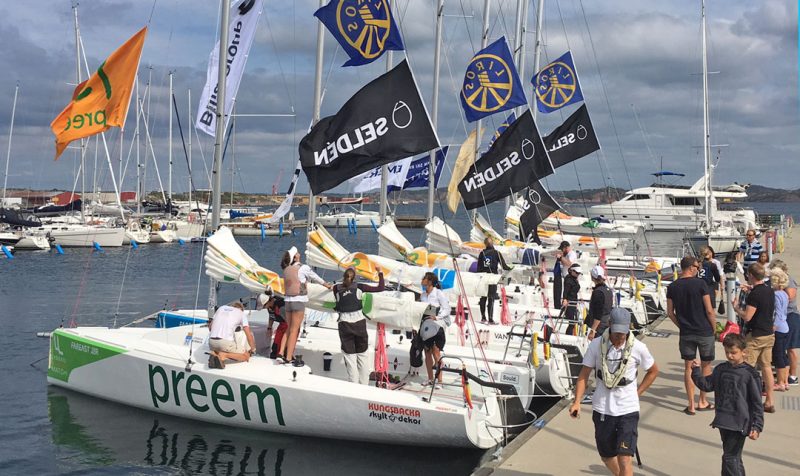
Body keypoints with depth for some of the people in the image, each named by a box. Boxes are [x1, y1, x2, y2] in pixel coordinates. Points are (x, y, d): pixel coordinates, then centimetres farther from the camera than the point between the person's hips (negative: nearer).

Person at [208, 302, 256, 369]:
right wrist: (253, 349, 25)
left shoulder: (221, 308, 25)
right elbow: (249, 334, 9)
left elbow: (211, 326, 28)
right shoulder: (241, 313, 14)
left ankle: (215, 354, 1)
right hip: (226, 341, -5)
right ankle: (224, 355, -13)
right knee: (246, 356, 12)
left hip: (212, 341, 5)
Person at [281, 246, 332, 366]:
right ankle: (289, 357, -1)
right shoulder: (303, 268, -6)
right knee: (294, 330, -1)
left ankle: (282, 354, 8)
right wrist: (327, 285, 24)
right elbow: (316, 278, 7)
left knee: (289, 329, 15)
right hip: (299, 301, -5)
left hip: (288, 301, 5)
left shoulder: (286, 269, 8)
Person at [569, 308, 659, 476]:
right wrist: (577, 401, -11)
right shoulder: (596, 345, -7)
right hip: (602, 409, 2)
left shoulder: (638, 348, -9)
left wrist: (637, 393, 4)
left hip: (628, 410, -2)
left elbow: (653, 371, 10)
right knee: (606, 456, 17)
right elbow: (584, 375, 0)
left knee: (624, 459, -12)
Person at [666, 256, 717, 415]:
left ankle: (691, 405, 8)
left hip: (686, 334, 3)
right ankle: (702, 401, 20)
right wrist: (714, 327, 3)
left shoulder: (672, 287, 1)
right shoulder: (700, 284, -12)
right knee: (706, 365, 13)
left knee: (689, 367, 8)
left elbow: (670, 313, 5)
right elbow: (709, 311, -11)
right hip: (704, 331, -3)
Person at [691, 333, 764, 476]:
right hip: (723, 422, 6)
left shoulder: (749, 374, -11)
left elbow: (757, 403, -9)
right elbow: (707, 385, 9)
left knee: (730, 457, -7)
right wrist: (696, 371, -5)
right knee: (734, 457, 19)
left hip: (739, 424, -6)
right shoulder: (721, 369, 5)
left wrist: (757, 427, -11)